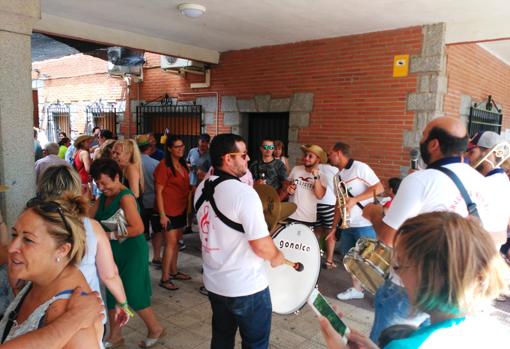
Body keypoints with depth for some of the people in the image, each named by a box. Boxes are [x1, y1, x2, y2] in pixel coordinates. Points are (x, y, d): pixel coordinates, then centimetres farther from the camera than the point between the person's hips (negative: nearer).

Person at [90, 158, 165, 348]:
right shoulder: (104, 197, 7)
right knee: (113, 293, 14)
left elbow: (138, 228, -26)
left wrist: (111, 234, -23)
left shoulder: (125, 197, -20)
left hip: (132, 252, -8)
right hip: (114, 252, 8)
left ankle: (156, 329, 23)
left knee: (133, 293, 1)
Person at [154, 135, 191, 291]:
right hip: (169, 210, -7)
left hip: (181, 208, 7)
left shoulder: (182, 165, 9)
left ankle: (173, 271, 28)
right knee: (171, 243, -5)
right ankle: (164, 279, 4)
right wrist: (162, 215, -18)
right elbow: (158, 192, -15)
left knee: (176, 241, 15)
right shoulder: (164, 166, -13)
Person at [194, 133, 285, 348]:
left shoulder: (201, 189, 0)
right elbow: (261, 245, -25)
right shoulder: (244, 192, -25)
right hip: (247, 287, -7)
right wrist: (276, 256, -3)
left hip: (214, 283, 7)